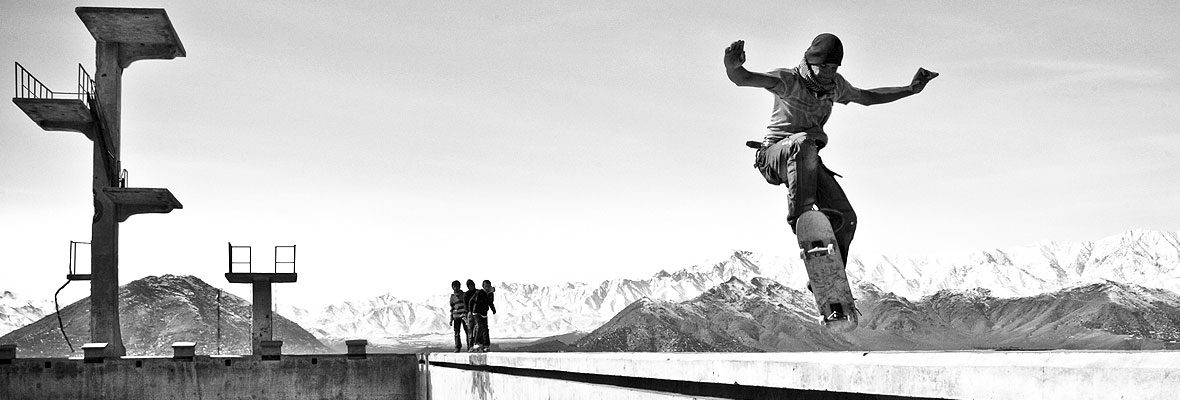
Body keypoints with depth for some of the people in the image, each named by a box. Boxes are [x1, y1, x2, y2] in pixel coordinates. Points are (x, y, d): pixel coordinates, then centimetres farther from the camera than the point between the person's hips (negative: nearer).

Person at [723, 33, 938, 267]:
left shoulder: (835, 85, 6)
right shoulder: (790, 80, -16)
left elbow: (867, 97, 27)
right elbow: (743, 79, -33)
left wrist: (911, 89, 22)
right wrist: (732, 66, -57)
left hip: (805, 160, 6)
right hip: (774, 154, -6)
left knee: (846, 219, -7)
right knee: (803, 142, -42)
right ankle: (800, 215, -43)